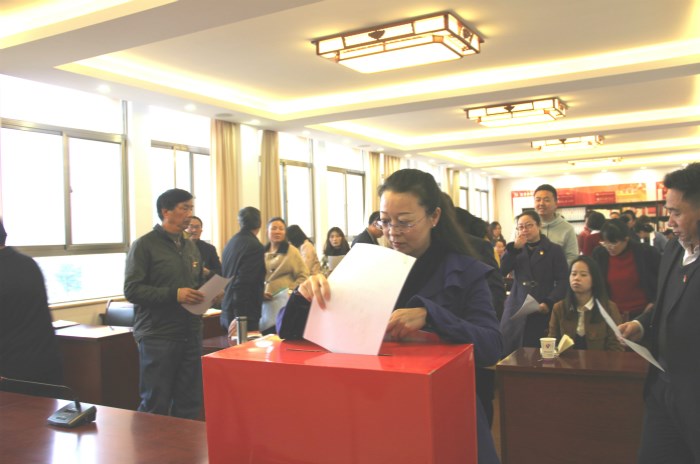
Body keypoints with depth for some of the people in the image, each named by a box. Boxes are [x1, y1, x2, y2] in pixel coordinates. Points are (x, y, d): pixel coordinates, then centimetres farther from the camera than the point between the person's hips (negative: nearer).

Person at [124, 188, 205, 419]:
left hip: (191, 336, 6)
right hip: (158, 337, -6)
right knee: (155, 406, 3)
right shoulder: (145, 245, -5)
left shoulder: (191, 247, 15)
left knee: (190, 405, 11)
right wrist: (174, 294, -20)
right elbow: (132, 290, -13)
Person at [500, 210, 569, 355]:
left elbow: (563, 281, -1)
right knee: (510, 353, -3)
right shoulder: (516, 249, 17)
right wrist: (514, 248, -8)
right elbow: (501, 271, 2)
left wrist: (549, 303, -15)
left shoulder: (554, 250, 7)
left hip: (542, 311, -2)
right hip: (517, 310, 3)